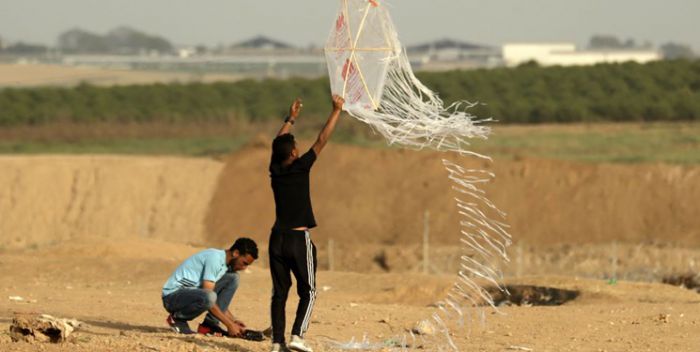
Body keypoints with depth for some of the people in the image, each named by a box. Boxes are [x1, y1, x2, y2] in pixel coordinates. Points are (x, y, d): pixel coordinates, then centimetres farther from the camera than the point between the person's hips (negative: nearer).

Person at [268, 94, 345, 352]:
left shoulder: (275, 170, 4)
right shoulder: (300, 168, -9)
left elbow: (278, 143, 22)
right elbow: (322, 140, -5)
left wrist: (291, 119, 34)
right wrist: (337, 111, 2)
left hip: (278, 239, 5)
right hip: (299, 239, -5)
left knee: (279, 292, 7)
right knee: (308, 292, 3)